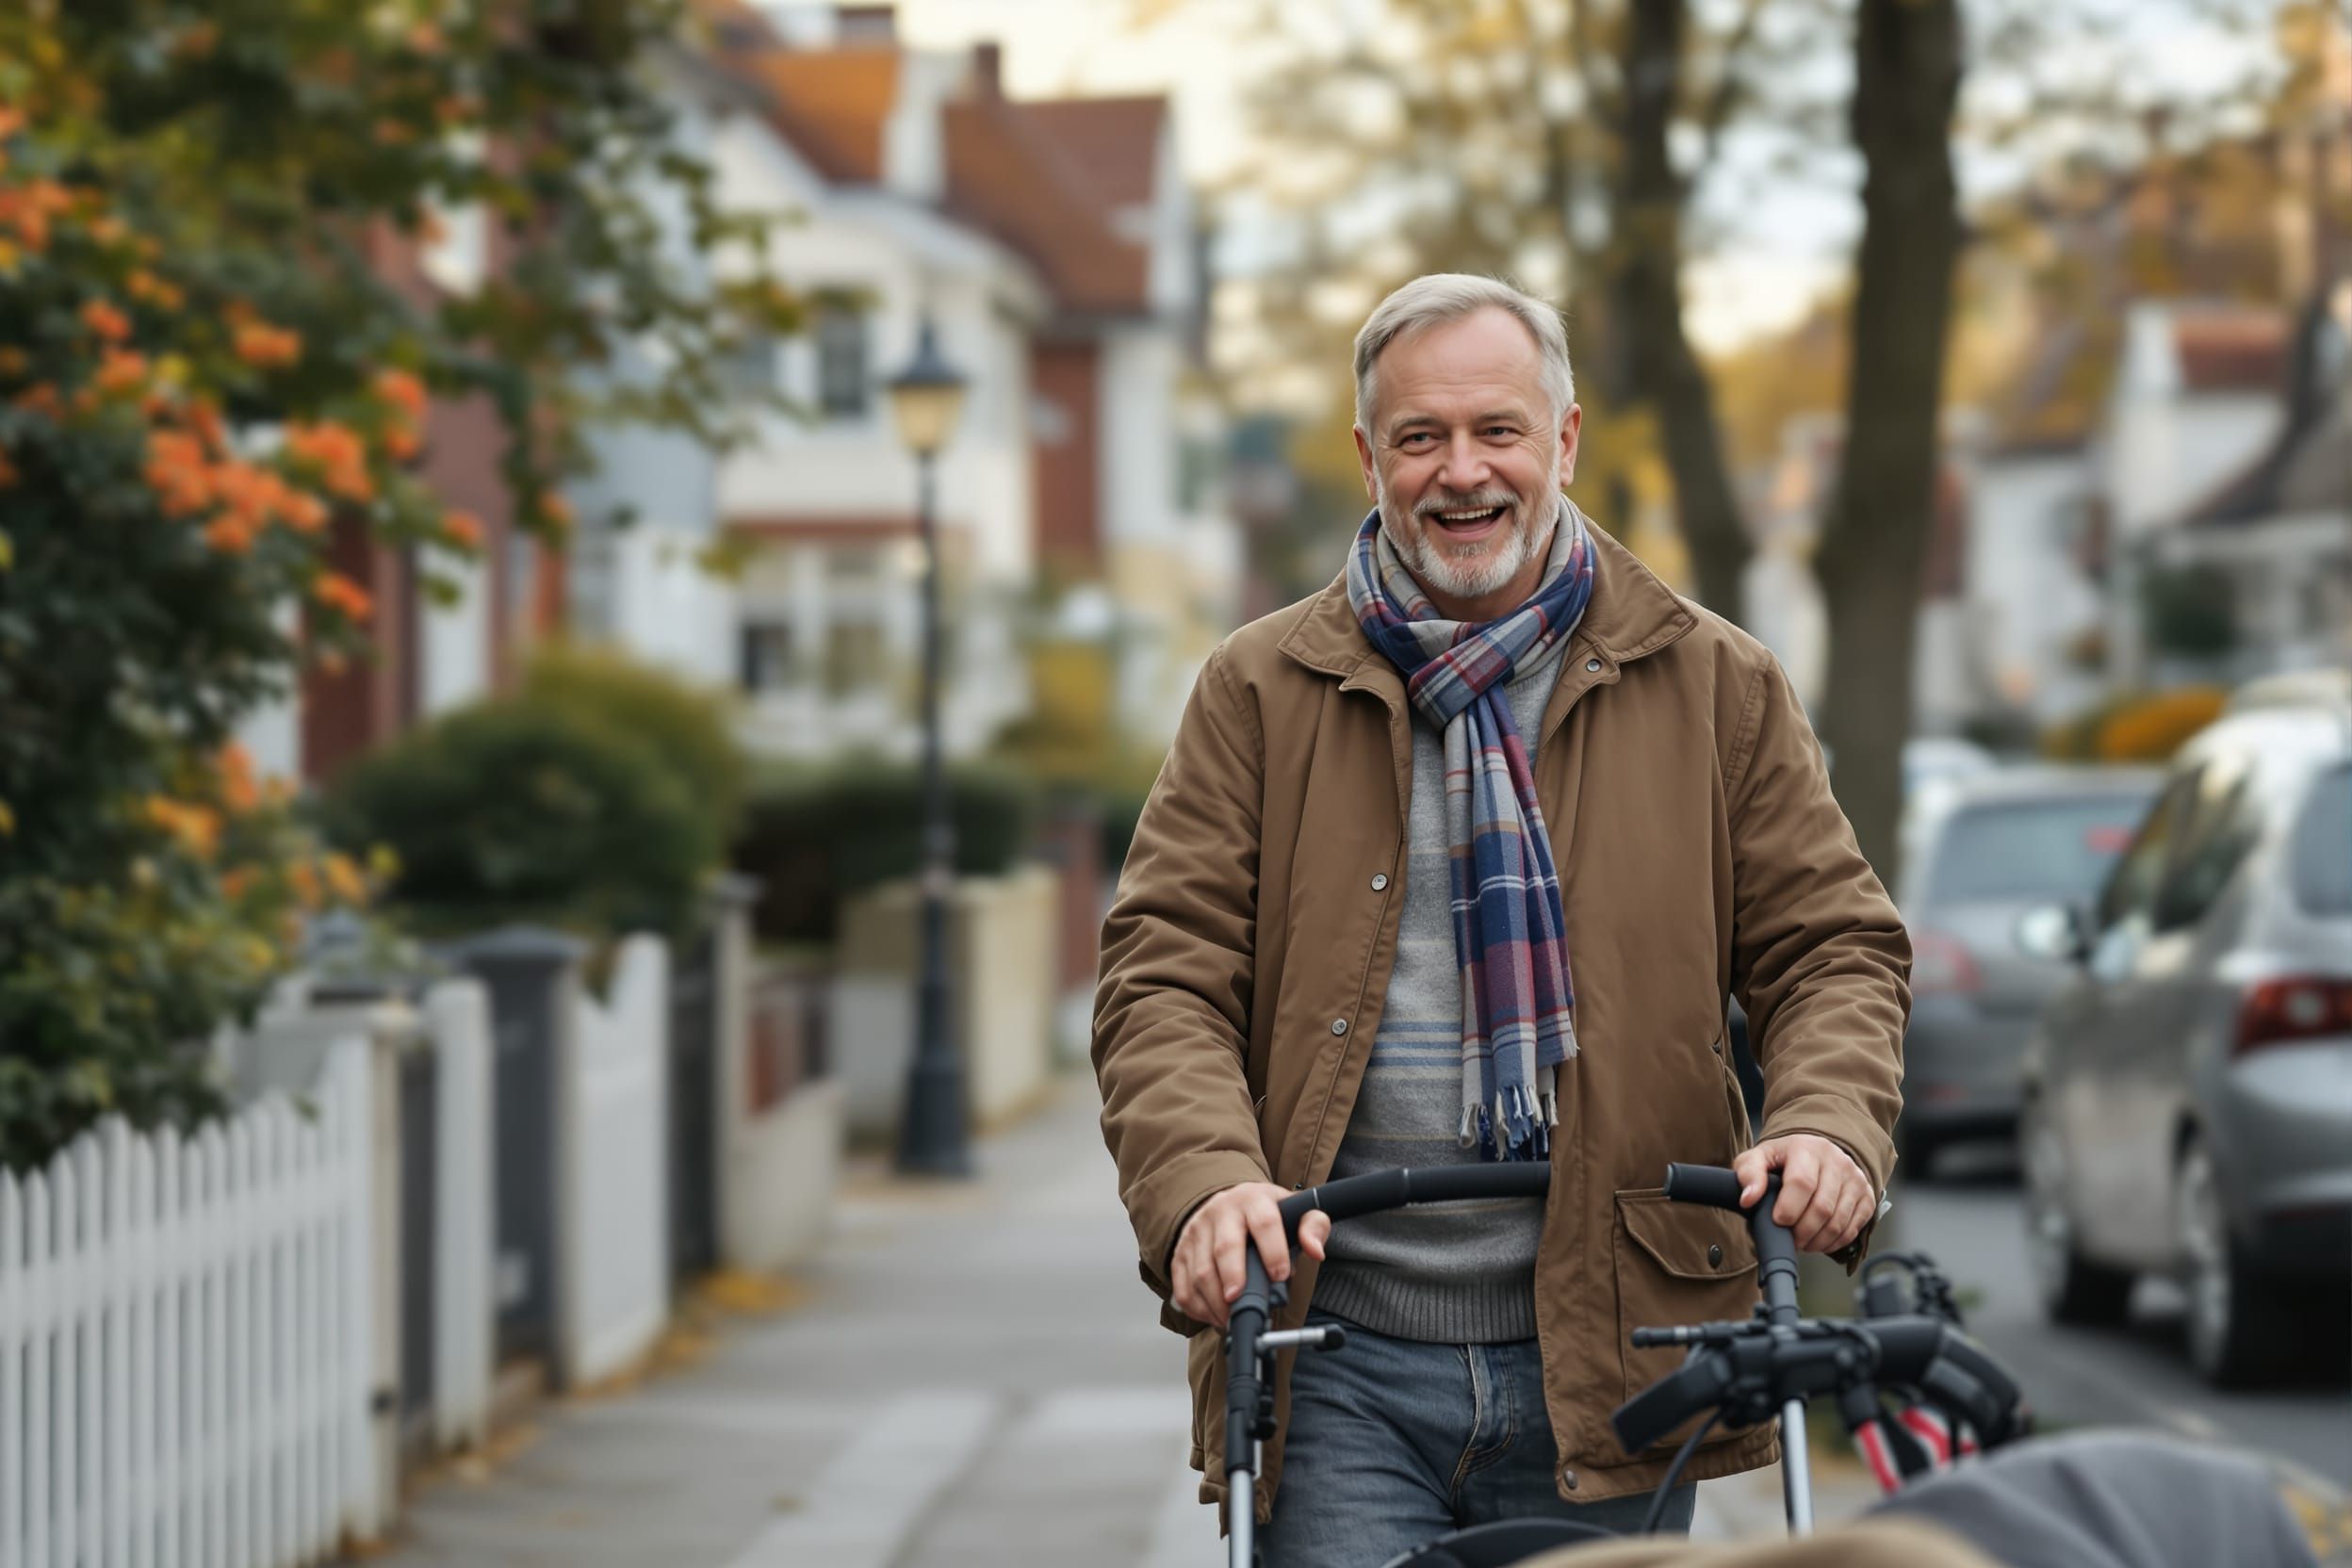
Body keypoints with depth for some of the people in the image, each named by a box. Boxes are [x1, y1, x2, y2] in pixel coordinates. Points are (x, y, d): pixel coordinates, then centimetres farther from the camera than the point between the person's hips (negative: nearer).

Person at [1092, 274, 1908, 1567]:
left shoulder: (1714, 685, 9)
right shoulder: (1259, 691, 7)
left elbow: (1830, 946, 9)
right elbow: (1164, 976, 1)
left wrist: (1828, 1123, -14)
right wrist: (1204, 1182, -18)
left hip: (1605, 1362, 1)